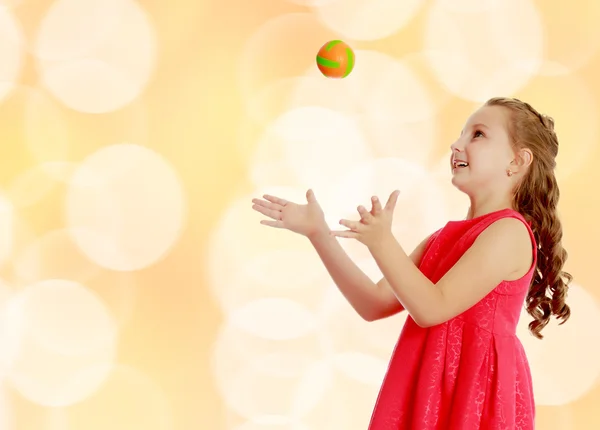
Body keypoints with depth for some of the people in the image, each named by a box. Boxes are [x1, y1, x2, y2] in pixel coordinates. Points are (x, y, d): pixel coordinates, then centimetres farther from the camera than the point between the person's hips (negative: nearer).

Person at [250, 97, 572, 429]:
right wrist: (318, 233, 3)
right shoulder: (446, 237, 13)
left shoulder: (509, 231, -11)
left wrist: (382, 242, -26)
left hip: (474, 397, -7)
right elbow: (375, 304, 6)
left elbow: (431, 309, -18)